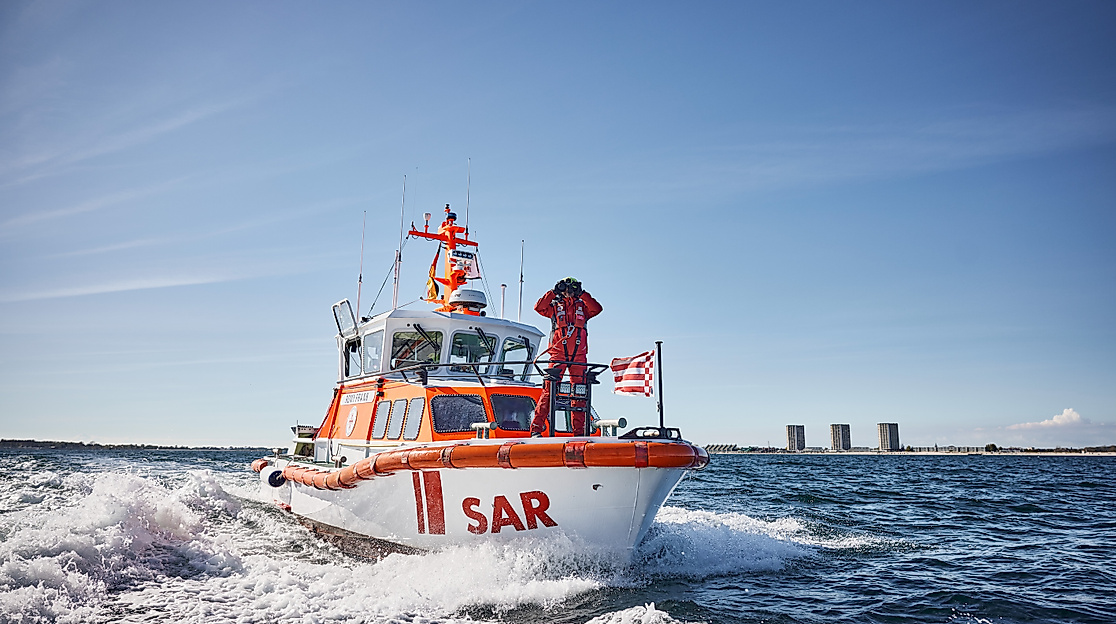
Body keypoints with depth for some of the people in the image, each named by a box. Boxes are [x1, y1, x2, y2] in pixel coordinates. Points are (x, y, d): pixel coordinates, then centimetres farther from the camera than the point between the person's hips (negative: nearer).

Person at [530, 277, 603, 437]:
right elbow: (539, 307, -1)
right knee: (549, 391, -10)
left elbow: (596, 309, 1)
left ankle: (579, 432, 6)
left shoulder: (582, 306, 18)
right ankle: (536, 428, -10)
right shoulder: (554, 306, 15)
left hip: (578, 355, 2)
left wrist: (582, 294, -1)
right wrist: (553, 292, -2)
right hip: (558, 354, -2)